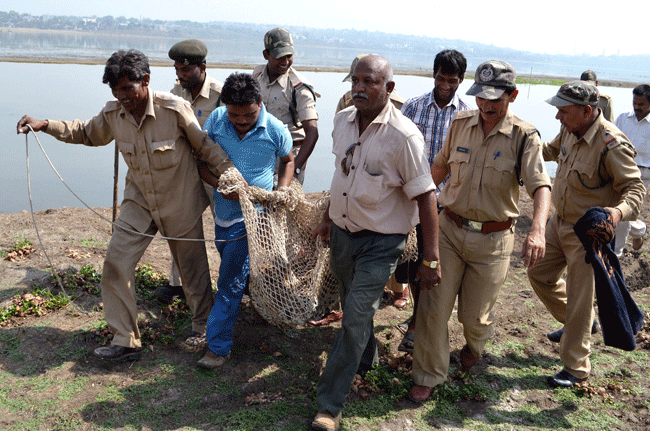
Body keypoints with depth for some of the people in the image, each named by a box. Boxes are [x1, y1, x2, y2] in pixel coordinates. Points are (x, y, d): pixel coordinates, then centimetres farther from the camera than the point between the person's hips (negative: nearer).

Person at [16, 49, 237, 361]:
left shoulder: (174, 108, -22)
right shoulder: (112, 114, -8)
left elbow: (205, 146, -10)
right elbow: (87, 133, 14)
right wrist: (44, 125, 3)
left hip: (180, 202, -4)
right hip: (139, 201, 4)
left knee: (192, 268, 10)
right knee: (116, 263, -5)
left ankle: (204, 329, 35)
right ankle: (125, 342, 7)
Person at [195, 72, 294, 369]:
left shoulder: (276, 129, -11)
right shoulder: (216, 119, -4)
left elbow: (288, 160, 9)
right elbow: (201, 160, 1)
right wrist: (221, 183, -17)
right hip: (223, 208, 5)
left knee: (231, 280, -5)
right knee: (234, 272, 20)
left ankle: (218, 345, 5)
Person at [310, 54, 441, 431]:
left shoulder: (404, 136, -21)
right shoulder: (343, 120, 0)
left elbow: (425, 196, -18)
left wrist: (432, 257, -18)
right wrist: (329, 217, 21)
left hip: (381, 240, -6)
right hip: (343, 231, 6)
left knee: (357, 318, -8)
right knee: (353, 307, 22)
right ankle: (365, 360, 50)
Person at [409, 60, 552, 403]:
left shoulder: (524, 137, -10)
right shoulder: (460, 123, 1)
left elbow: (541, 185, -23)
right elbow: (440, 166, 16)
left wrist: (537, 230, -40)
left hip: (493, 240, -2)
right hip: (449, 230, 3)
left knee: (475, 315, 11)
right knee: (432, 307, 0)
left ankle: (474, 346, 48)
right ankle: (428, 375, 20)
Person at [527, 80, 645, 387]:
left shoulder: (612, 144, -26)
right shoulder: (571, 129, -2)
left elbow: (635, 187, -21)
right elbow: (553, 149, 21)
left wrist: (619, 210, -41)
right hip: (559, 222, 8)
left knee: (579, 299, 0)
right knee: (539, 274, 18)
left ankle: (576, 367, 17)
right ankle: (578, 324, 41)